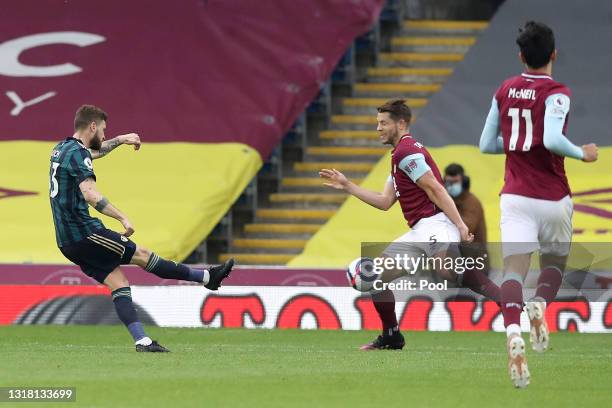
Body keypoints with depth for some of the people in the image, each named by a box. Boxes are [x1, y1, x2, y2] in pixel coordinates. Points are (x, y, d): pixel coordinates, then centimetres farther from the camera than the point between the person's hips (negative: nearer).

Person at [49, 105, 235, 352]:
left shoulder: (61, 149, 14)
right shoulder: (77, 153, -16)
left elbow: (94, 151, 36)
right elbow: (90, 194, -29)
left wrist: (121, 140, 41)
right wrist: (123, 218, -30)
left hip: (67, 243, 9)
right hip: (84, 233, -9)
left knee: (118, 283, 5)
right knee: (142, 255, 1)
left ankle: (141, 341, -3)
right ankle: (207, 278, 9)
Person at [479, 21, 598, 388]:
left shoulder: (504, 91, 7)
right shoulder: (557, 93, -9)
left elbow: (486, 144, 12)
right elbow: (553, 140, -24)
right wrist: (583, 154, -7)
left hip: (515, 196, 2)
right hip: (552, 199, -2)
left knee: (514, 271, -8)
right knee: (554, 264, 20)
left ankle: (513, 331, -36)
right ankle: (541, 304, -13)